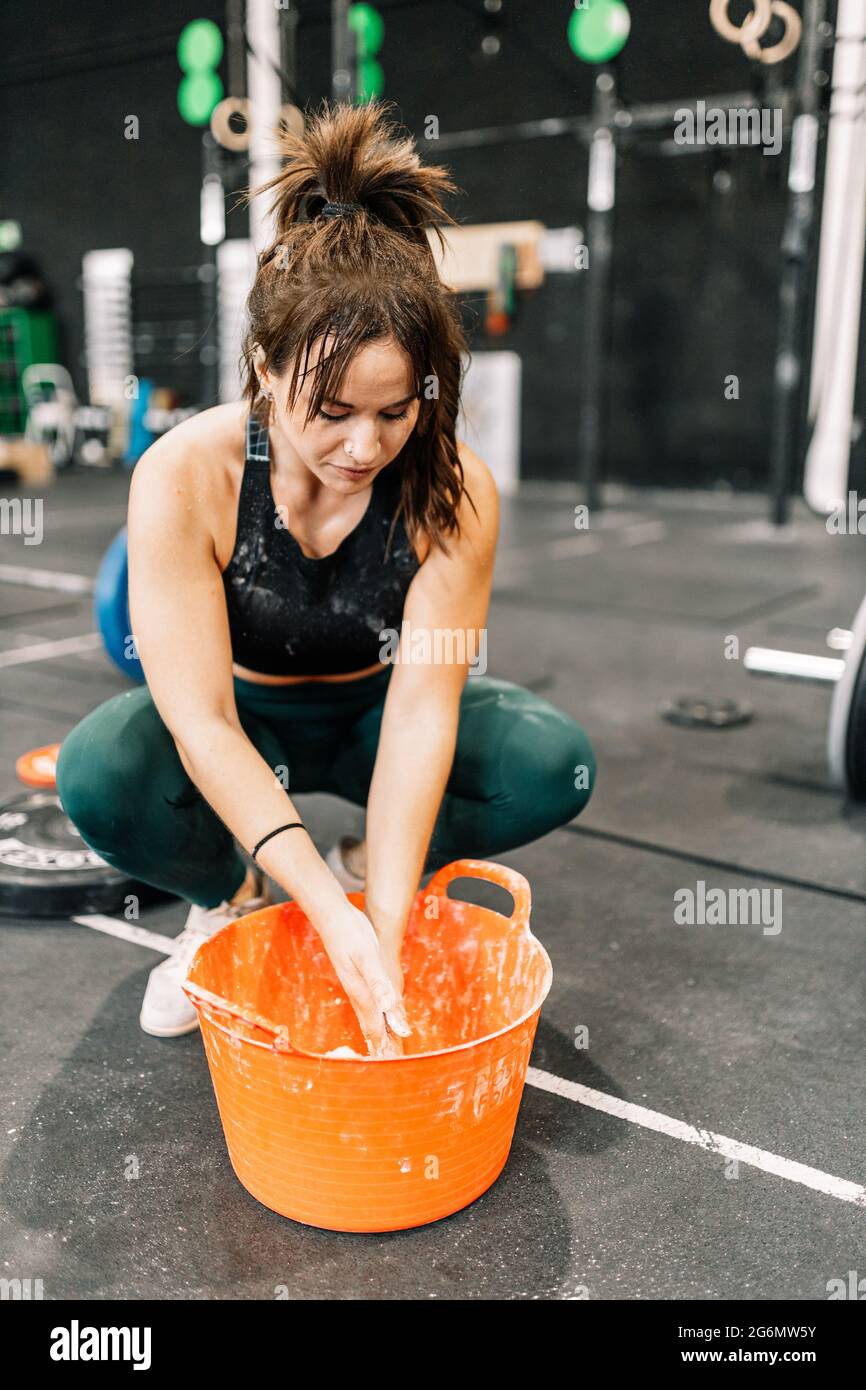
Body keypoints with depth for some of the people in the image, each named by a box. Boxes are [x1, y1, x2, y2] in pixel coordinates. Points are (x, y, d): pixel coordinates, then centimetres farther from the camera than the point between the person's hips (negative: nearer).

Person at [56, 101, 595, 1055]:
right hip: (238, 733, -1)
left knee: (558, 762, -24)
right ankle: (231, 896, 1)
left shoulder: (454, 492, -25)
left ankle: (370, 866, 3)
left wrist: (379, 923, -35)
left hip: (372, 718, 1)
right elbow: (202, 722, -31)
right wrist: (329, 916, -38)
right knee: (98, 772, -32)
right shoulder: (183, 476, -28)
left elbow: (422, 712, -27)